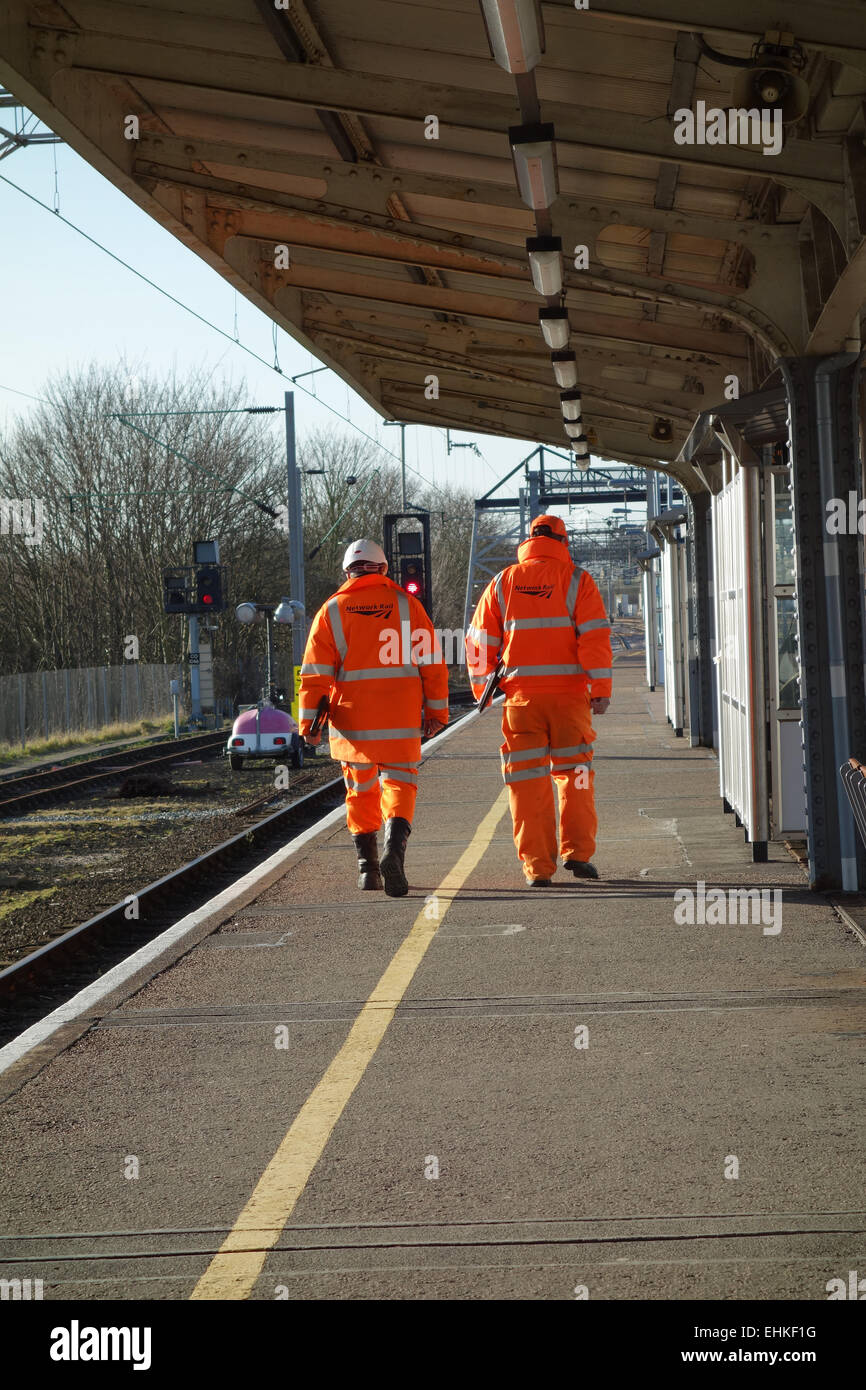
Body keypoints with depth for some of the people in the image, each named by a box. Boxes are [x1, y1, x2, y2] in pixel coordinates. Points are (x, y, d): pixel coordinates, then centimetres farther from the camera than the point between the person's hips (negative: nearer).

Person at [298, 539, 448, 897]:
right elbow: (432, 663, 3)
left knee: (361, 790, 14)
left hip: (352, 719, 1)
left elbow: (315, 672, -2)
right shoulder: (406, 604, 4)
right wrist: (436, 712, 10)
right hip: (401, 720, -1)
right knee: (399, 783, 3)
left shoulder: (332, 611, 2)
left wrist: (307, 721, 1)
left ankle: (367, 864, 15)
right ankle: (395, 849, -22)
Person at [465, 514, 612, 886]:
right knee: (573, 772, 12)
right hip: (568, 692, -1)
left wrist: (482, 690, 15)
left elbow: (480, 641, 7)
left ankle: (537, 866, 1)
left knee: (528, 779, 4)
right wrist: (601, 689, -4)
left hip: (520, 694, 1)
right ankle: (577, 852, 5)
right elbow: (595, 636, -6)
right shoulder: (576, 580, 2)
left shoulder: (503, 583, 8)